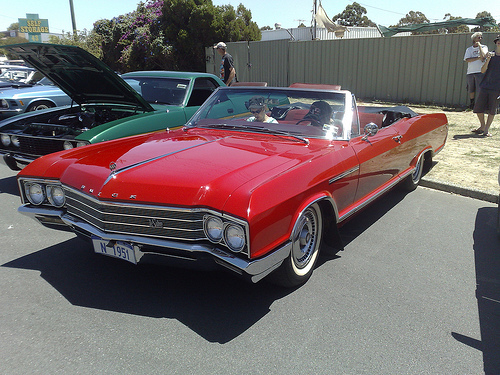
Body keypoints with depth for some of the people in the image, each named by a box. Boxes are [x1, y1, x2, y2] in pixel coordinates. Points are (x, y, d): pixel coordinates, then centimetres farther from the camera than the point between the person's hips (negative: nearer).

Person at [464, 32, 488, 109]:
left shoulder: (484, 47, 9)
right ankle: (472, 104, 18)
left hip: (480, 72, -2)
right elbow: (467, 59, -2)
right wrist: (478, 58, -10)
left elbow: (483, 56, -11)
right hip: (470, 72, 2)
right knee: (471, 90, 6)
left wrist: (479, 45, -3)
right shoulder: (469, 49, 14)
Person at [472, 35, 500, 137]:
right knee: (478, 108, 2)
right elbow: (483, 70, 2)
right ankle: (482, 126, 21)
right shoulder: (490, 55, 10)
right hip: (485, 86, 3)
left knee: (492, 110, -2)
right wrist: (488, 59, -13)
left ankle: (486, 130, 9)